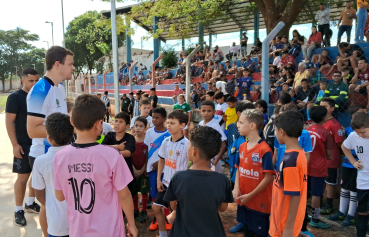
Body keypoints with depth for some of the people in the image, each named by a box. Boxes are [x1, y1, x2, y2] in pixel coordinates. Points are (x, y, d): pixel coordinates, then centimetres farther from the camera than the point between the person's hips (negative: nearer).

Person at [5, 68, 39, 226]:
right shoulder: (15, 97, -8)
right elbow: (9, 121, -11)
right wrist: (15, 144, -17)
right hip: (24, 144, -6)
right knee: (23, 177, -1)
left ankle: (30, 203, 29)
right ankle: (19, 210, 14)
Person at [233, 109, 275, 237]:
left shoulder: (264, 149, -20)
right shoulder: (242, 147, 3)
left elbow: (268, 178, -19)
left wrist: (250, 195, -16)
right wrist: (236, 188, -6)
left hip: (259, 202, -6)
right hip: (243, 201, 7)